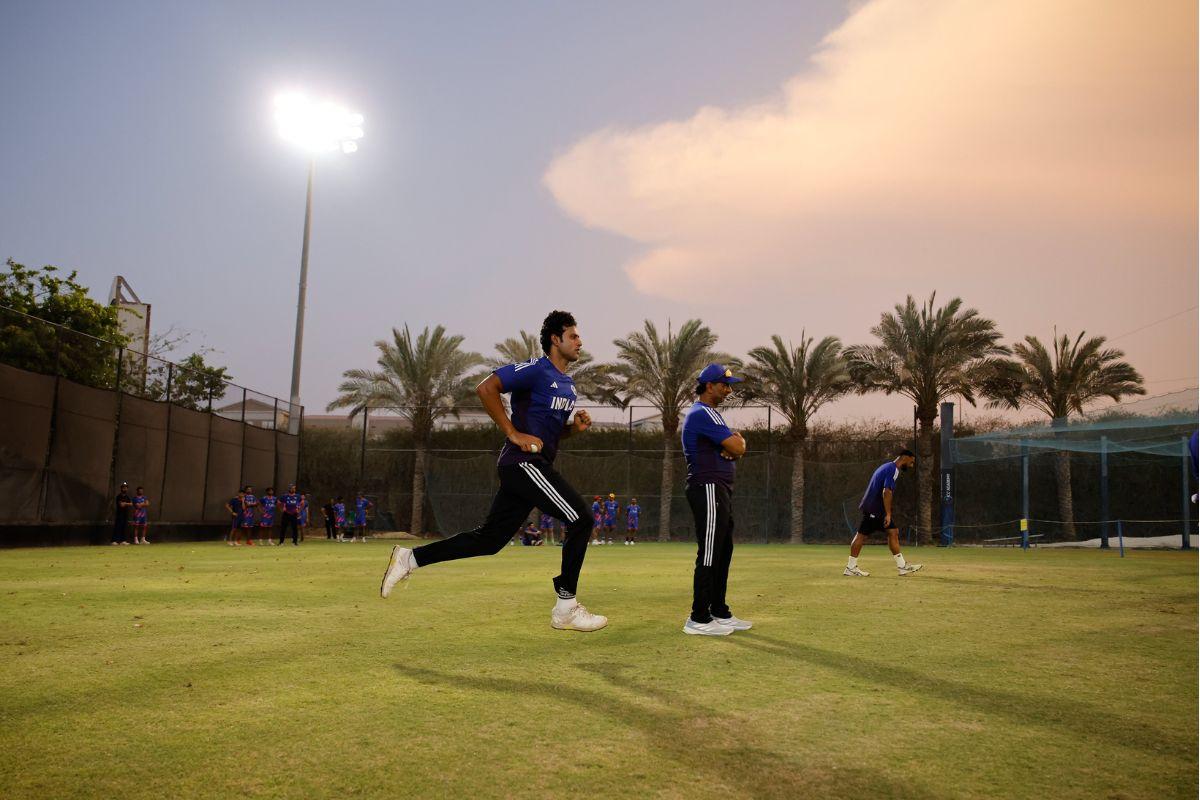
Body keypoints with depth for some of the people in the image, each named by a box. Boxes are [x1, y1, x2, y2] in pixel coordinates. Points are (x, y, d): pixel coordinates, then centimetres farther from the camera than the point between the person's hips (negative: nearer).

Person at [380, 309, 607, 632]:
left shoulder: (567, 383, 19)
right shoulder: (536, 370, -10)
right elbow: (486, 388, -18)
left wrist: (576, 426, 7)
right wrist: (514, 434, -18)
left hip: (532, 467, 10)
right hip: (524, 463, -10)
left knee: (489, 538, 10)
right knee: (581, 518, -10)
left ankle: (410, 557, 18)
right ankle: (566, 608, -3)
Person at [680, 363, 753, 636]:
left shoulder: (707, 413, 22)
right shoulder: (703, 413, -12)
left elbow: (737, 449, 18)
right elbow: (737, 448, -19)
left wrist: (734, 444, -5)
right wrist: (739, 441, 4)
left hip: (720, 490, 11)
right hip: (709, 488, -11)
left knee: (723, 552, 13)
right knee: (709, 554, -9)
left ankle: (720, 613, 21)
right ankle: (699, 619, -5)